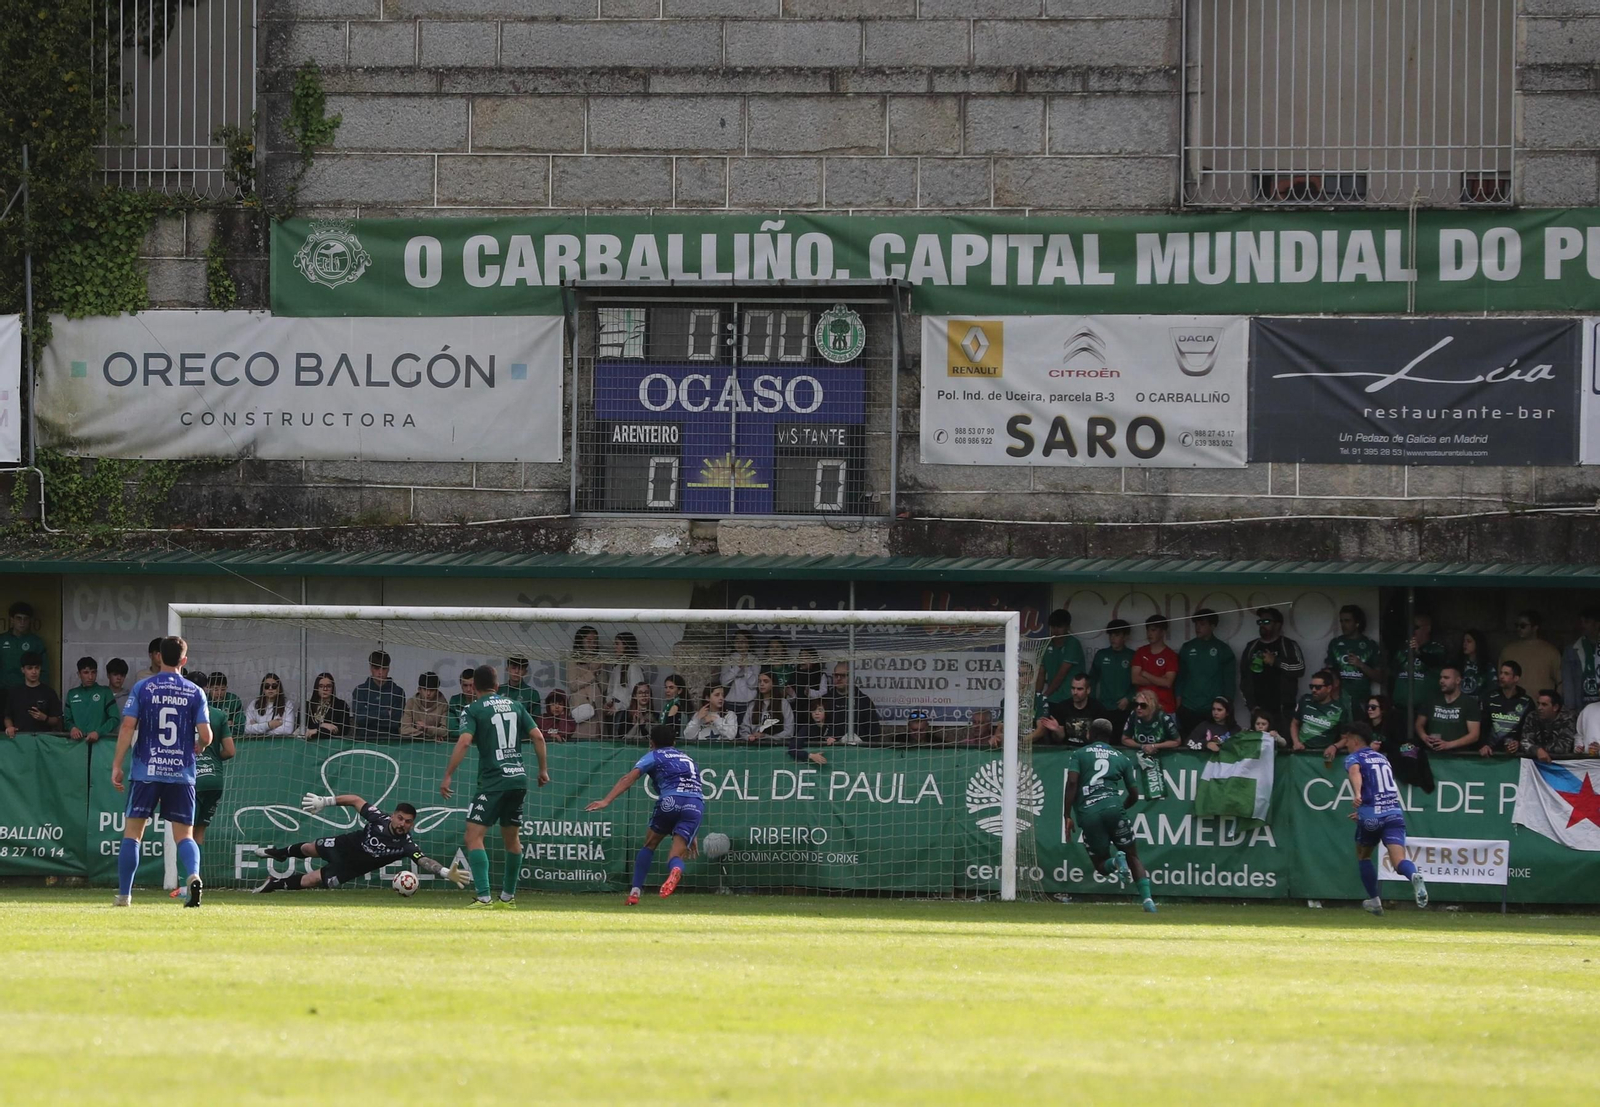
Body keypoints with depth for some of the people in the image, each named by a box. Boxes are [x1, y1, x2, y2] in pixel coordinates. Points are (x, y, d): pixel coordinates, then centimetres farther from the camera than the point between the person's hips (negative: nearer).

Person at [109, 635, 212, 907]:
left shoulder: (142, 688, 0)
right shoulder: (195, 692, 2)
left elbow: (127, 727, -6)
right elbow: (206, 736, -2)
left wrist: (117, 765, -2)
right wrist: (197, 747, 22)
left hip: (146, 771, -1)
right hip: (182, 773, 1)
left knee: (132, 832, 7)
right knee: (184, 835, 6)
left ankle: (124, 894, 6)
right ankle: (193, 875, -23)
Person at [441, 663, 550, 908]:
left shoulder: (475, 710, -3)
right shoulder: (515, 706, 12)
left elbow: (464, 742, -16)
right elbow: (537, 736, 7)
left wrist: (448, 775, -14)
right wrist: (543, 769, 15)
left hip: (493, 780, -6)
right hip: (519, 778, 6)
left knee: (474, 835, -7)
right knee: (512, 837, 18)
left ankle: (483, 896, -21)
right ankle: (508, 896, 26)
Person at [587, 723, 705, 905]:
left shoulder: (654, 756, 17)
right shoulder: (688, 759, 34)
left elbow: (630, 778, 0)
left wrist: (607, 800, -8)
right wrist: (691, 836, 42)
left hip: (670, 801, -3)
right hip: (697, 805, 3)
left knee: (649, 845, 21)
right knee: (676, 856, -1)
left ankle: (635, 892, 16)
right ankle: (676, 870, -38)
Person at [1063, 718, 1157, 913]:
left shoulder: (1078, 755, 14)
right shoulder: (1122, 758, 19)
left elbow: (1072, 782, -2)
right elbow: (1134, 794, 19)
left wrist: (1067, 816, -2)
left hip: (1087, 813, -1)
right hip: (1113, 807, 1)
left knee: (1101, 864, 14)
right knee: (1133, 857, 8)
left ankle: (1116, 861, -22)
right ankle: (1147, 898, -14)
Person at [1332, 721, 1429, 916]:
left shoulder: (1353, 758, 4)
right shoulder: (1382, 758, 24)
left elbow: (1355, 772, -21)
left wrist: (1357, 794, -39)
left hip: (1371, 816, -4)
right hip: (1394, 812, 4)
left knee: (1363, 856, 23)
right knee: (1399, 860, -13)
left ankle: (1374, 900, 27)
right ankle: (1414, 875, -46)